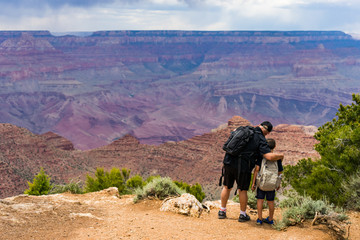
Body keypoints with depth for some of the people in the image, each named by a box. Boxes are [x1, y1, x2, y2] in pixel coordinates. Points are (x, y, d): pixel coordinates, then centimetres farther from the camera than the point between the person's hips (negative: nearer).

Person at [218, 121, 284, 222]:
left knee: (227, 187, 20)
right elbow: (270, 156, -18)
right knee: (242, 190, 13)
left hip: (229, 162, 5)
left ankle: (222, 212, 28)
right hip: (243, 167, -5)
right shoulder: (261, 140, -8)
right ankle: (243, 215, 25)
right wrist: (281, 156, 1)